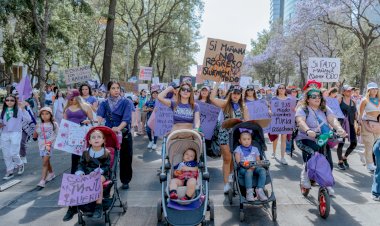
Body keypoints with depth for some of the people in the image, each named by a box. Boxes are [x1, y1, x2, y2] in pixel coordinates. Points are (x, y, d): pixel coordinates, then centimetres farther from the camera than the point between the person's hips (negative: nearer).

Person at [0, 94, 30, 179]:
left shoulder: (19, 110, -3)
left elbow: (28, 119, -13)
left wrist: (23, 109, -19)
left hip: (16, 133, -4)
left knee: (13, 153, -8)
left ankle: (20, 164, 22)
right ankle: (10, 171, 21)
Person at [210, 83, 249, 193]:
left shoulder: (243, 106, 7)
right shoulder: (225, 104, -2)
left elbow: (247, 121, 5)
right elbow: (212, 98, -18)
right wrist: (217, 84, -15)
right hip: (225, 134, -3)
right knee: (227, 159, -3)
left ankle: (230, 174, 41)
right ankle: (226, 183, 3)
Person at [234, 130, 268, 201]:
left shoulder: (255, 149, 23)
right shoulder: (238, 149, 14)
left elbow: (258, 160, 14)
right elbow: (238, 161, 0)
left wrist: (254, 165, -10)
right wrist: (246, 165, -19)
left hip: (255, 167, 3)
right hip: (243, 168, -3)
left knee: (262, 171, -30)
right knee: (248, 172, -39)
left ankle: (260, 190, -32)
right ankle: (249, 192, -39)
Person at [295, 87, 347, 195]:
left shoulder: (325, 109, 9)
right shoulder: (302, 109, -6)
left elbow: (332, 119, -8)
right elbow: (300, 121, -25)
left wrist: (339, 129, -29)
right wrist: (308, 131, -45)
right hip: (307, 140, -5)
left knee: (329, 164, 1)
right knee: (312, 154, -32)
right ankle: (305, 174, -3)